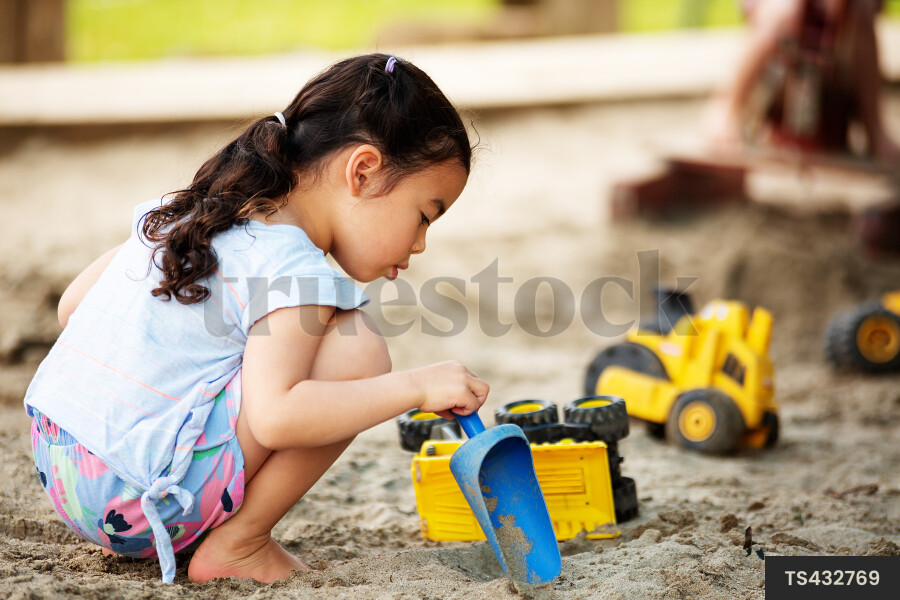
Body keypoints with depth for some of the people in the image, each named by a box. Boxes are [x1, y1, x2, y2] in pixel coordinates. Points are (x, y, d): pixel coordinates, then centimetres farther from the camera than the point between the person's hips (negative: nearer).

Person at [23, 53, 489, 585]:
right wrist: (417, 386, -19)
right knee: (357, 348, -11)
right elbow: (273, 417, -27)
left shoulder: (189, 213, 14)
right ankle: (237, 544, -4)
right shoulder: (294, 271, -14)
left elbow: (72, 306, 20)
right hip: (134, 496, -9)